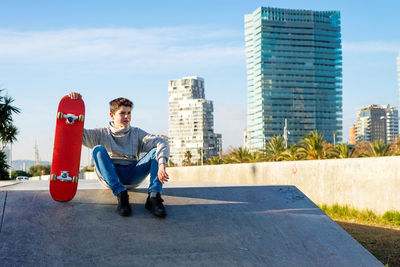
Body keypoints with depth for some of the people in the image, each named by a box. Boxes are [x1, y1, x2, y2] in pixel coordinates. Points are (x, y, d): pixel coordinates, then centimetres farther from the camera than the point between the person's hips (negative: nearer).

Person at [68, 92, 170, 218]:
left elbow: (161, 143, -4)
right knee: (98, 149, -26)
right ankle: (120, 194, -42)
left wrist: (162, 164, -26)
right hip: (110, 175, -1)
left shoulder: (136, 133, 14)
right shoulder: (102, 134, 14)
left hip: (133, 174, 1)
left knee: (157, 151, -18)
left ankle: (154, 197, -39)